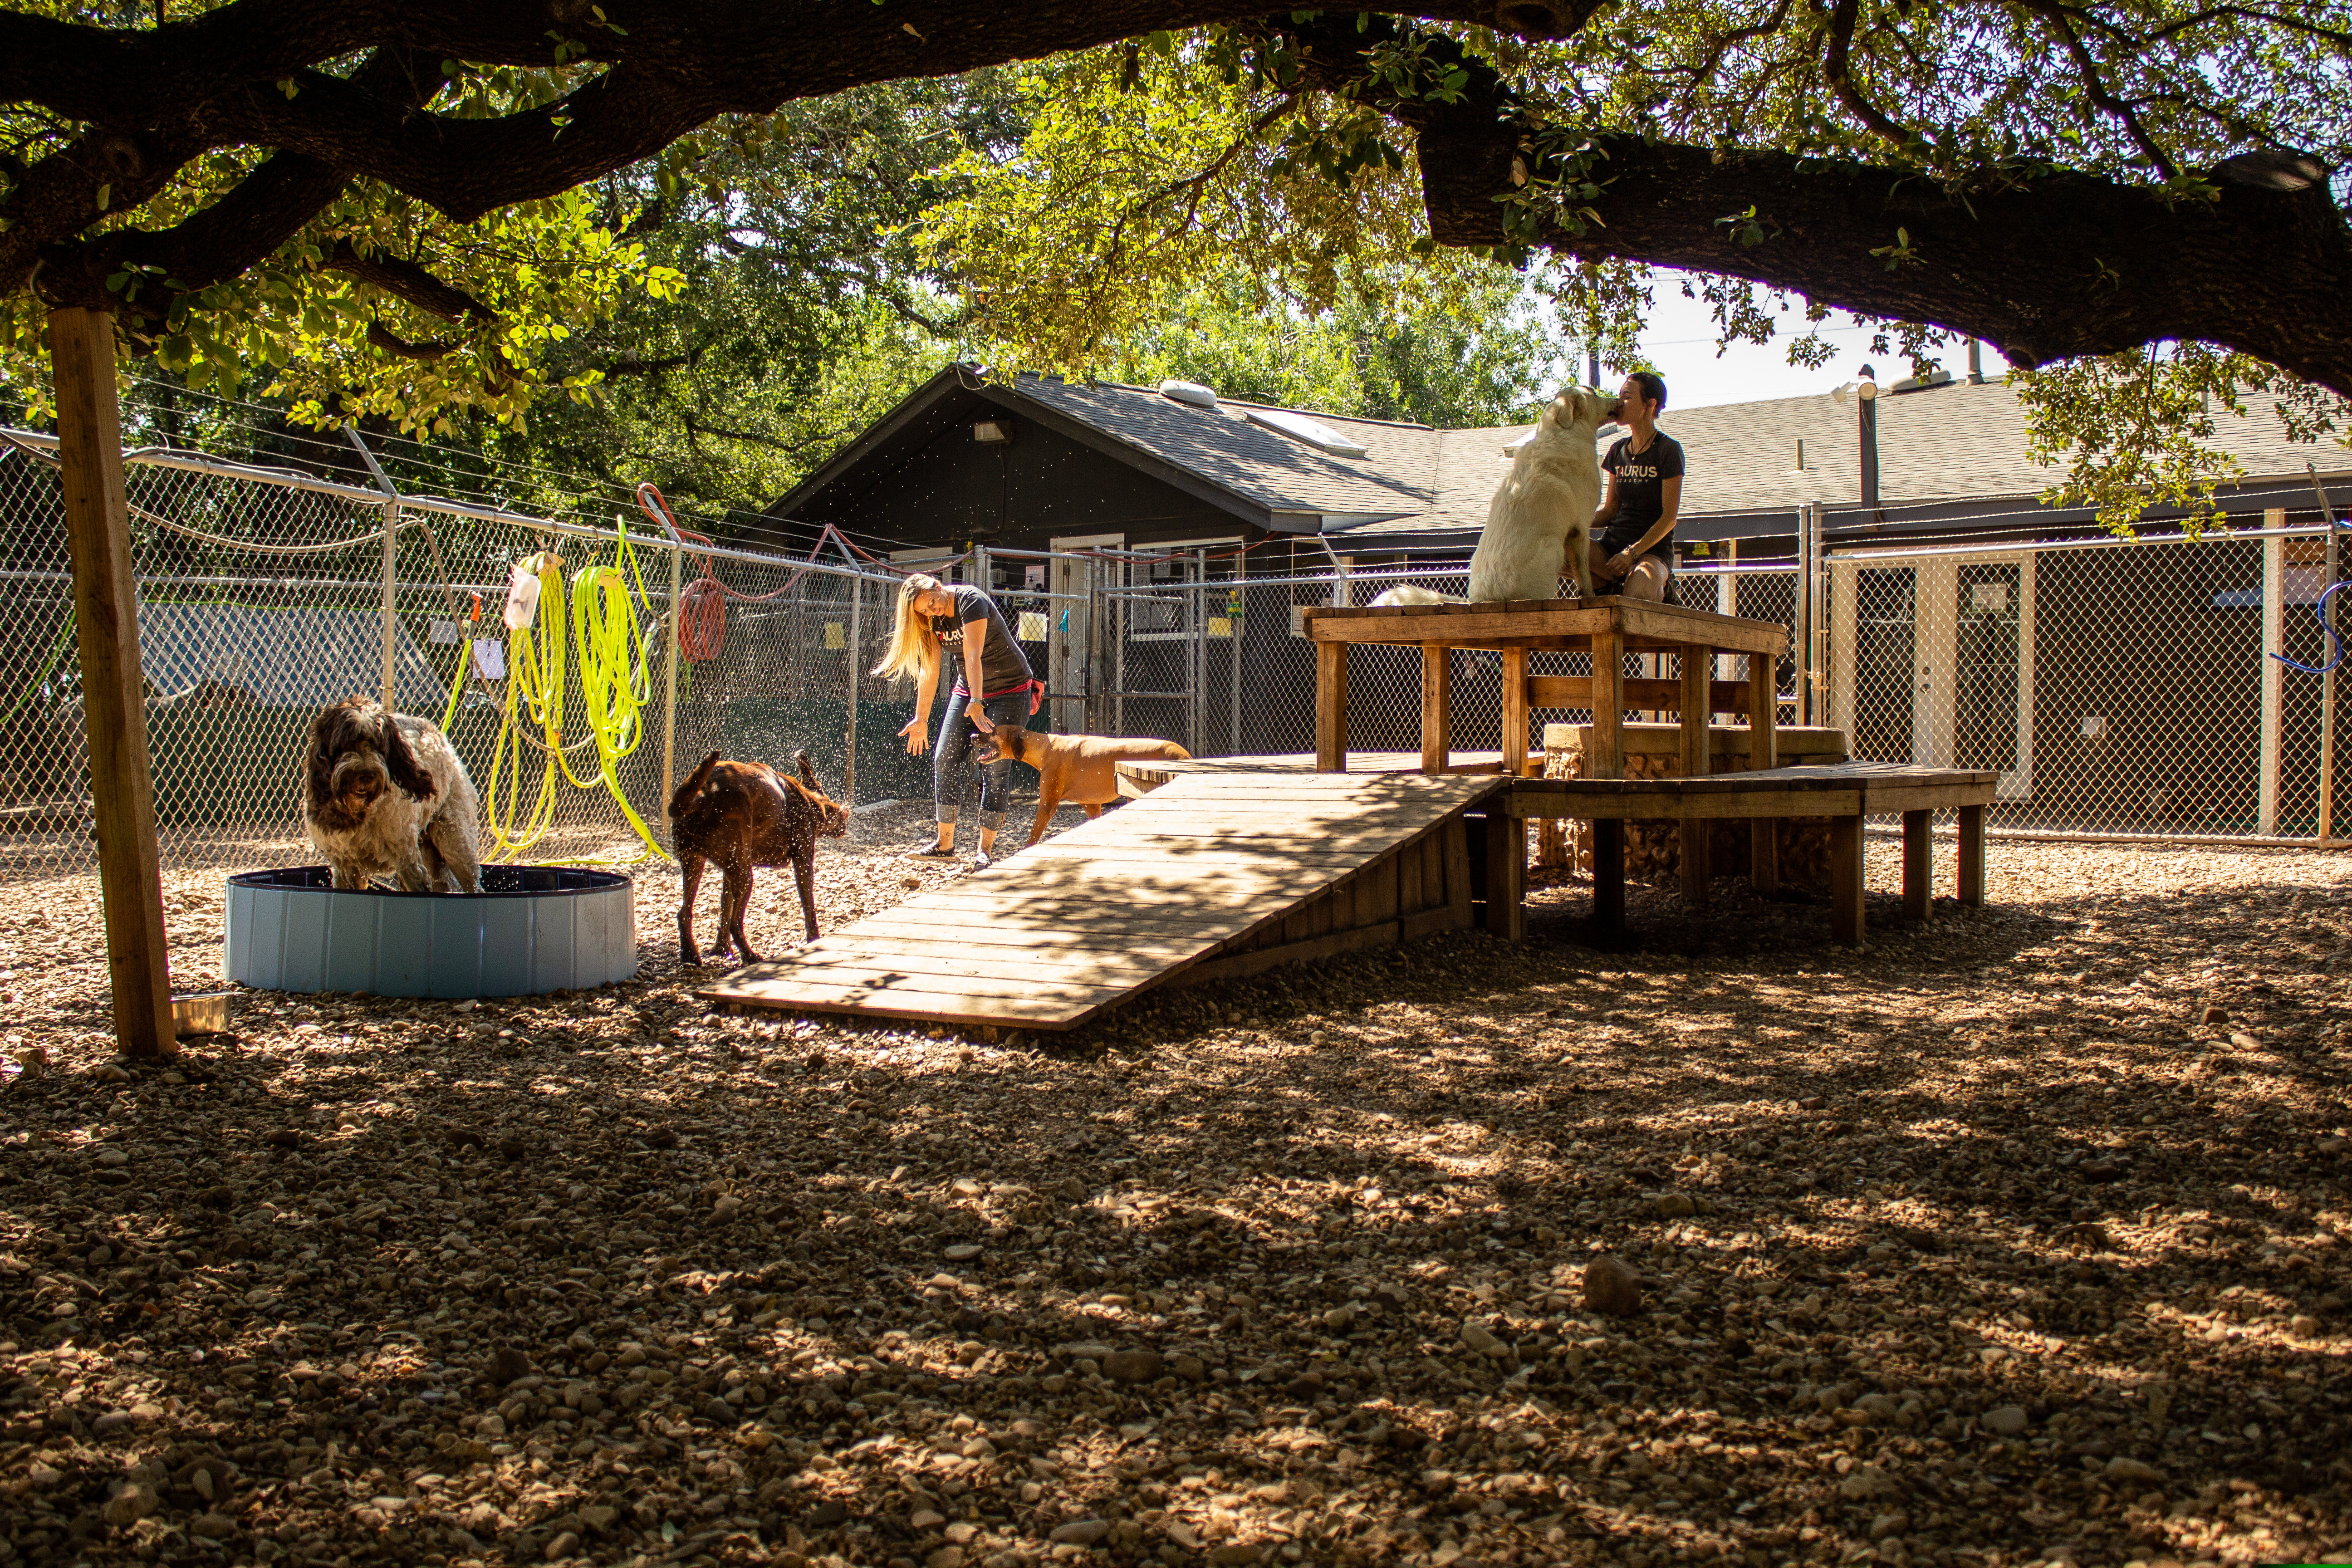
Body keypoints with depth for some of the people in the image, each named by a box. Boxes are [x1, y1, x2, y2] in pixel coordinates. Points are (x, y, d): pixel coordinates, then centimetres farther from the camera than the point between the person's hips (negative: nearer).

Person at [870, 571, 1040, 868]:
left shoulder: (971, 601, -24)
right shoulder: (931, 620, -3)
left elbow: (973, 657, -34)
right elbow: (929, 671, -1)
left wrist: (977, 703, -42)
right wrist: (921, 719, -3)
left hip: (1010, 690, -7)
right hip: (967, 689, 7)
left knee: (996, 768, -12)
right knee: (945, 760, -1)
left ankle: (984, 851, -9)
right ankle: (945, 844, 7)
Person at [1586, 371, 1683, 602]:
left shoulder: (1668, 450, -4)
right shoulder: (1619, 450, 14)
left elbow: (1670, 517, -8)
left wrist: (1633, 553, -19)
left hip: (1652, 549, -5)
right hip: (1612, 544, 5)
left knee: (1637, 599, -38)